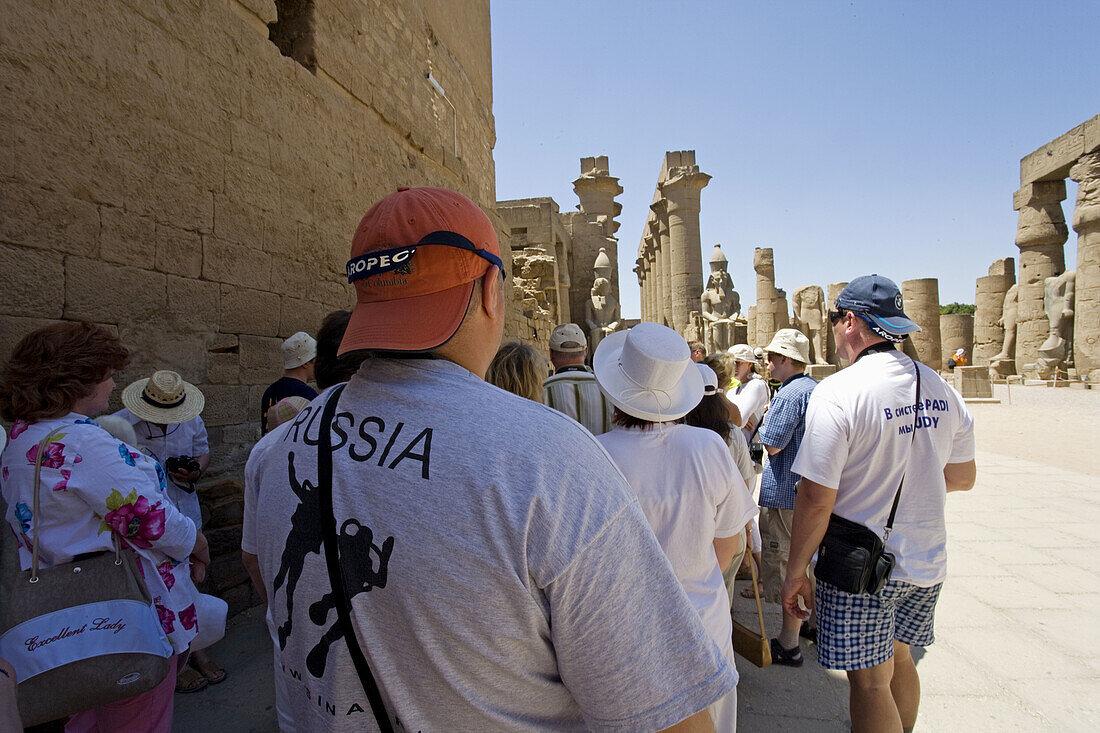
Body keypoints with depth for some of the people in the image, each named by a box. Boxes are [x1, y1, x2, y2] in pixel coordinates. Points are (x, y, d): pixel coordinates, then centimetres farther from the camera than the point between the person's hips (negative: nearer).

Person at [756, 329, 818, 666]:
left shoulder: (790, 394, -21)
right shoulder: (818, 389, 10)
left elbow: (772, 445, -21)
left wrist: (764, 420, -3)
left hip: (786, 492, -10)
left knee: (787, 564, 0)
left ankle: (788, 644, 10)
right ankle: (818, 623, 38)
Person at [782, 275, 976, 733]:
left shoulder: (837, 392, -22)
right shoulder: (941, 389, -1)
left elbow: (816, 500, -21)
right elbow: (962, 477, 11)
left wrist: (796, 572, -10)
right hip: (927, 561, 7)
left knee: (870, 683, 8)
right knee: (898, 660, 26)